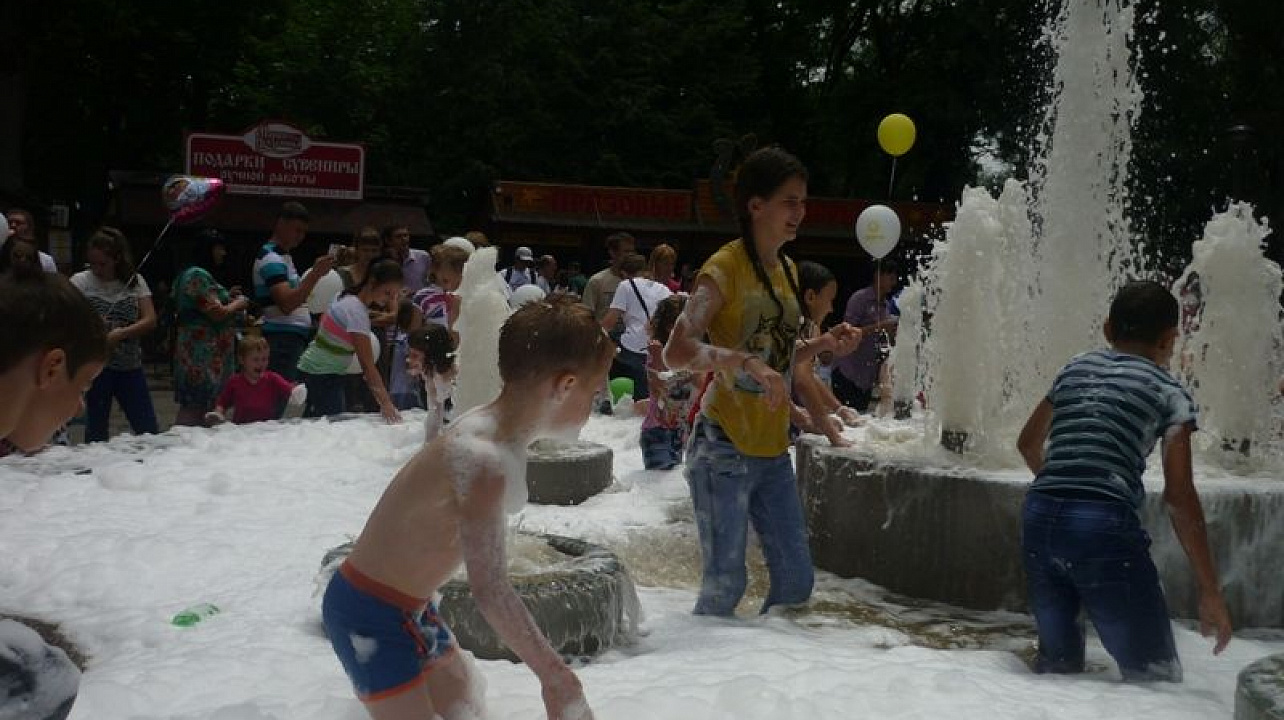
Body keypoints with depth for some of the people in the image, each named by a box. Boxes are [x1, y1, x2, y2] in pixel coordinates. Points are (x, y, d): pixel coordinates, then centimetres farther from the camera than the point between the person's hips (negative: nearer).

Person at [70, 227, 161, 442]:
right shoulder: (80, 282, -2)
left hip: (130, 367, 2)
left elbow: (150, 320, -2)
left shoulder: (135, 281, 4)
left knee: (149, 431, 5)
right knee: (96, 432, 3)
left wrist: (121, 333, -17)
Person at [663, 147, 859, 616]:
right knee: (725, 586, -3)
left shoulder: (787, 270, 12)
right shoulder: (725, 268, -12)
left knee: (796, 581, 10)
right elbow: (677, 353, -22)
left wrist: (823, 344, 6)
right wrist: (744, 360, -34)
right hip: (724, 449, -8)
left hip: (773, 451, 8)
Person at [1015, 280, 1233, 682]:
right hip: (1103, 524, -5)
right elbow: (1179, 496, -3)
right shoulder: (1169, 393, 6)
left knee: (1057, 661, 24)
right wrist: (1210, 590, 0)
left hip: (1039, 518, 6)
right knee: (1156, 676, 7)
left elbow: (1028, 444, 34)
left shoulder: (1075, 369, 21)